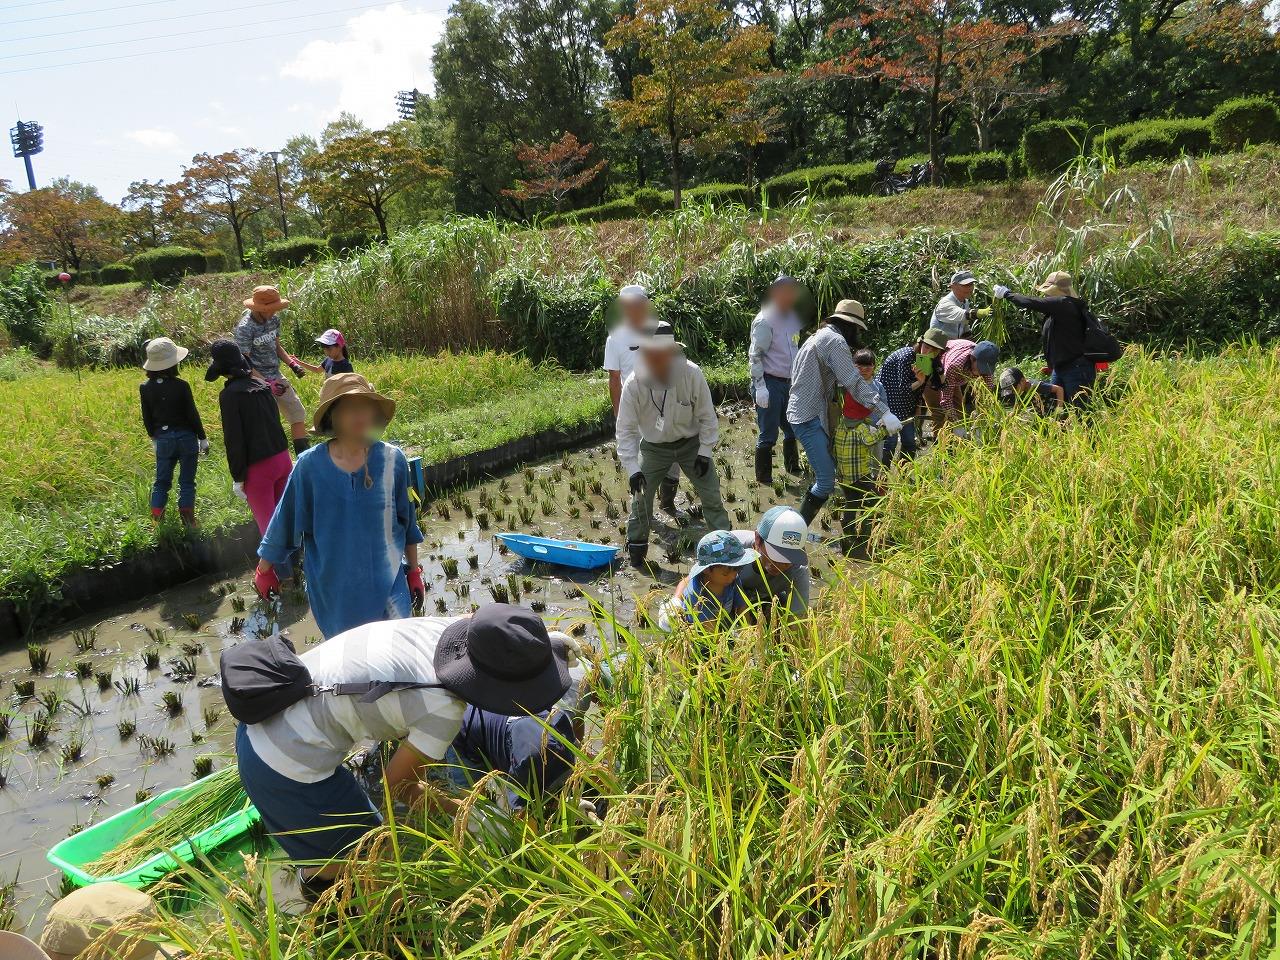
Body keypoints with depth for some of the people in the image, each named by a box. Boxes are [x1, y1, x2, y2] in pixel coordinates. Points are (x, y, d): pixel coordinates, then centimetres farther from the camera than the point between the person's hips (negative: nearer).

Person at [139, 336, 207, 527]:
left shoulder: (145, 388, -6)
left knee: (162, 481, 15)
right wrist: (202, 438, 1)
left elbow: (147, 418, 3)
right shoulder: (181, 386, -16)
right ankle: (188, 521, 11)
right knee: (187, 481, 8)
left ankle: (157, 520, 15)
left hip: (163, 439, 3)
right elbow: (192, 415, -11)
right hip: (186, 437, -3)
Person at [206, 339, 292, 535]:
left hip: (258, 467, -6)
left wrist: (238, 477, -8)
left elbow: (233, 440, -14)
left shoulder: (230, 394, -13)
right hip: (283, 458, 7)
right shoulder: (262, 386, 7)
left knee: (268, 524, 3)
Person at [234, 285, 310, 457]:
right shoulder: (244, 329, -18)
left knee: (298, 413, 9)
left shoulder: (273, 320, 2)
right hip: (258, 381, -7)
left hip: (276, 378, 8)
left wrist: (291, 363, 1)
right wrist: (268, 383, -22)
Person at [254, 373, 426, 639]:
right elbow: (285, 520, 2)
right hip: (333, 586, 0)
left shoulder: (392, 460, -7)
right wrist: (265, 569, 11)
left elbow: (407, 521, 3)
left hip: (386, 583, 0)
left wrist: (414, 572, 9)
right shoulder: (310, 465, -9)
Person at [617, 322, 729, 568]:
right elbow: (626, 429, -19)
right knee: (640, 497, 0)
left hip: (691, 443, 0)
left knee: (711, 495, 1)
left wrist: (705, 453, -13)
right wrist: (633, 469, -25)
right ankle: (636, 546, 21)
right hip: (654, 447, 0)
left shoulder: (691, 374, -27)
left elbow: (707, 416, -13)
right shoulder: (634, 384, -25)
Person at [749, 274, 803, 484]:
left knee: (792, 429, 17)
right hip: (769, 383, -8)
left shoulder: (791, 316, 11)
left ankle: (792, 467, 34)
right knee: (768, 435, -2)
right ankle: (763, 478, 8)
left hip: (788, 383, 8)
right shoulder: (765, 321, -13)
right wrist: (760, 387, -21)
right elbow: (755, 356, -16)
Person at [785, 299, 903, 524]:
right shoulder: (835, 340, -12)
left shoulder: (820, 336, 20)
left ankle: (800, 526, 23)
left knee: (825, 474, 17)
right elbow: (854, 382, -21)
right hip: (810, 417, -11)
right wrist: (884, 412, -24)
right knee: (826, 481, -12)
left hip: (802, 412, 11)